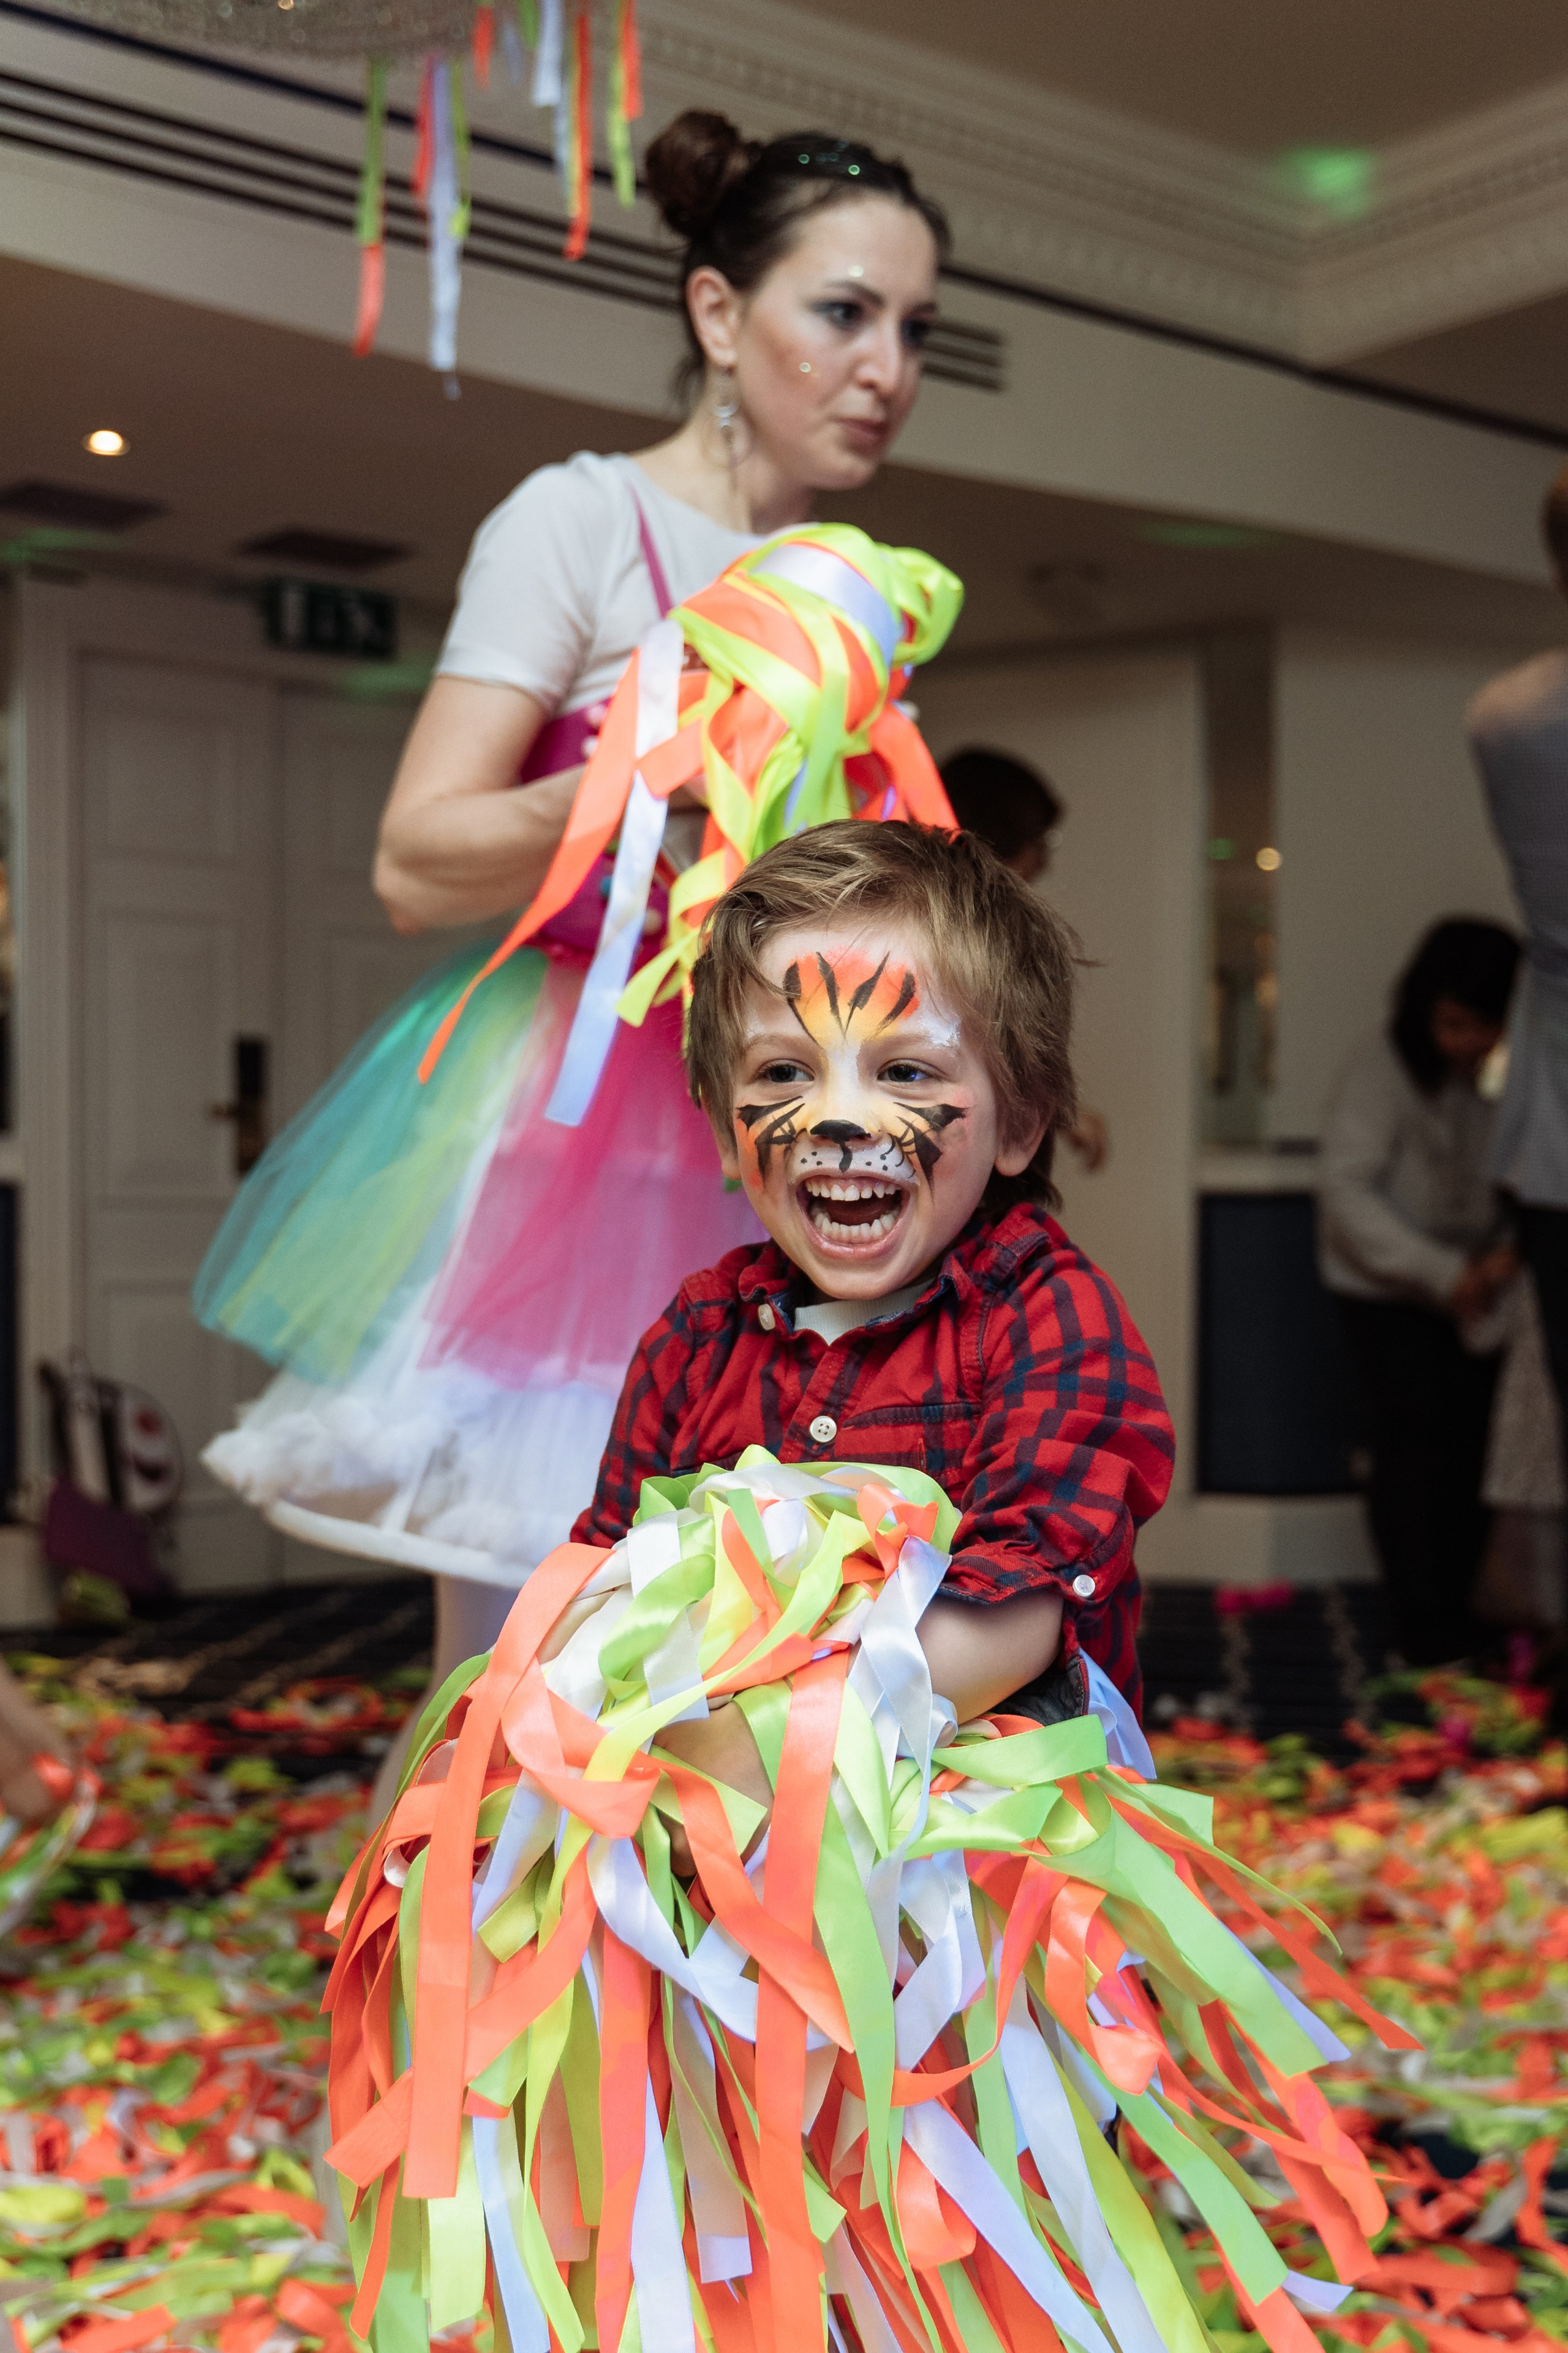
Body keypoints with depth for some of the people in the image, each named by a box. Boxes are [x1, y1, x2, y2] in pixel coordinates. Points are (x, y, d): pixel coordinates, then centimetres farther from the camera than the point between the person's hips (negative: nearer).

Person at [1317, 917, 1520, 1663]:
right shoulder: (1381, 1070, -17)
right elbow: (1345, 1191, -20)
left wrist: (1506, 1252, -19)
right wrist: (1441, 1272, -25)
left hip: (1469, 1286, 4)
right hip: (1386, 1292, -4)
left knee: (1474, 1437, 4)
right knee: (1413, 1438, -6)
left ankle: (1457, 1602, 20)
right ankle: (1421, 1620, 5)